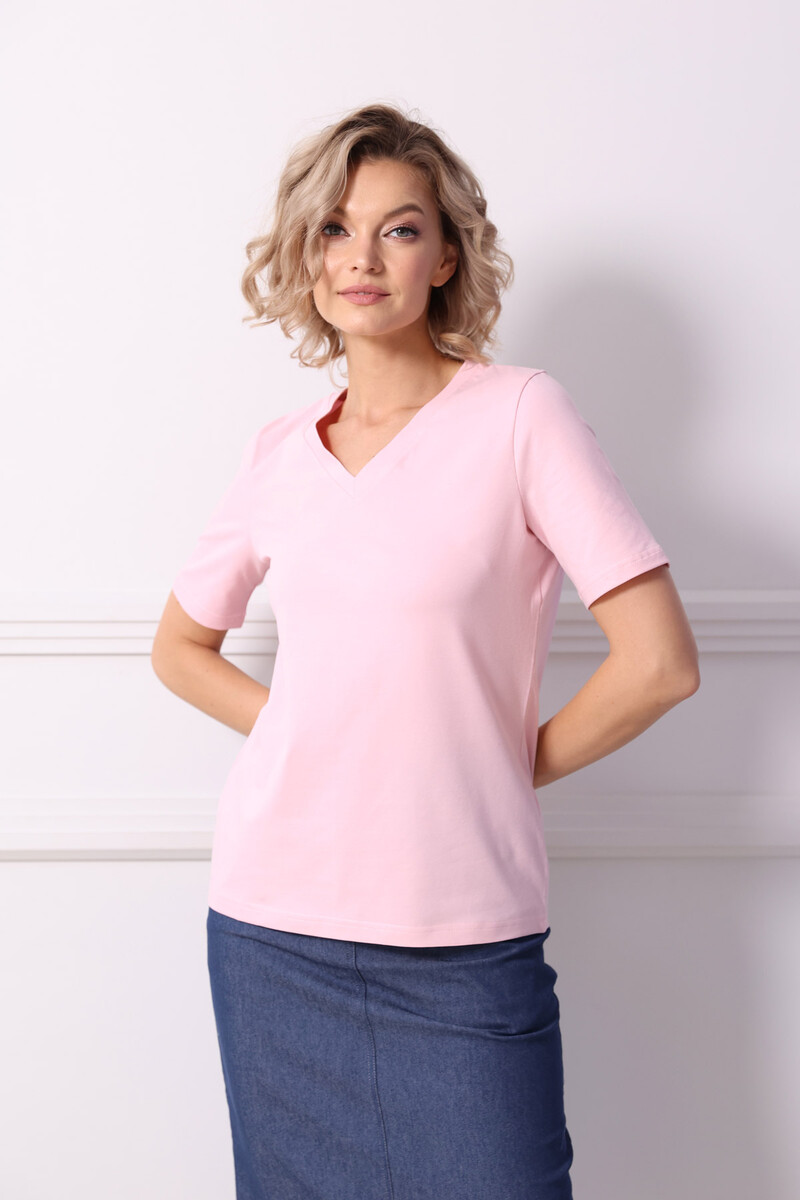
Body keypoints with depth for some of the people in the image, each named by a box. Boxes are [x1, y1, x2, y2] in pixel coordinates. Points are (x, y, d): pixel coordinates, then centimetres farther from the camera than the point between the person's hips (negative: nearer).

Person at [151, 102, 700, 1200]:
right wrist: (291, 730, 5)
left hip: (462, 942, -4)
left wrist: (512, 765, -2)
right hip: (270, 920, 4)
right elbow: (180, 646, 20)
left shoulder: (521, 413, -6)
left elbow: (660, 663, -11)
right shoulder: (281, 453, 6)